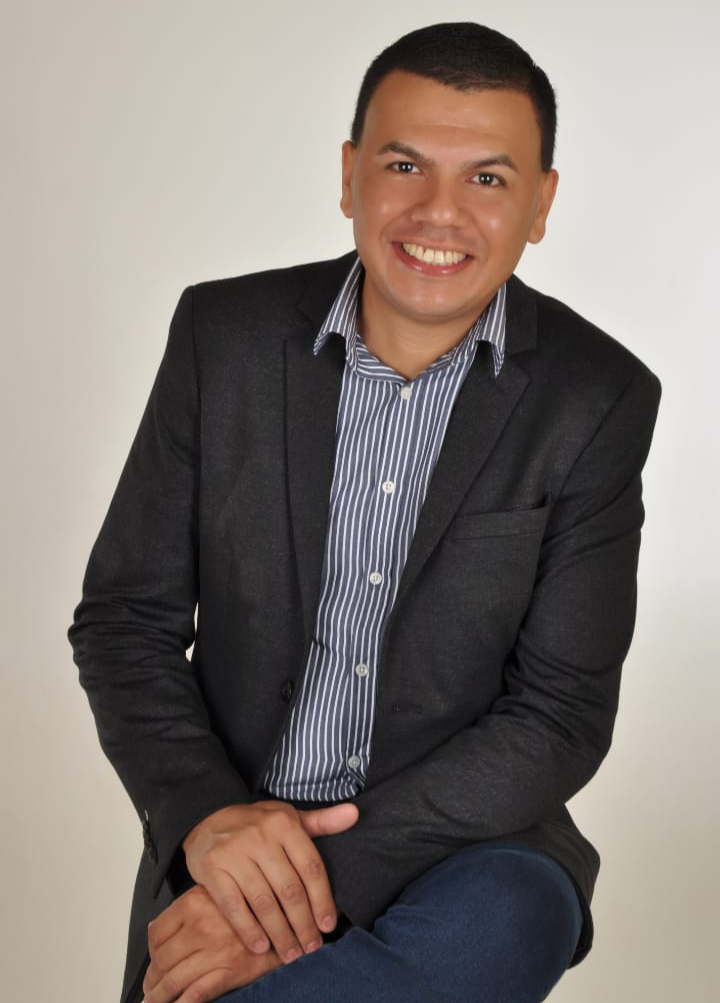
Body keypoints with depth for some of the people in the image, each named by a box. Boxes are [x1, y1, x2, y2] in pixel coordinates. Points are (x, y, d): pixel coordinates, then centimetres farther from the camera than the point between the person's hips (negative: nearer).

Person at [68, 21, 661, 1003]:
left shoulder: (600, 399, -7)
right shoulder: (223, 333, -2)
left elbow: (563, 714, -10)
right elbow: (123, 618, 1)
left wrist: (315, 883, -20)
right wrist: (208, 814, -18)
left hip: (460, 841, 0)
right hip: (220, 843, 1)